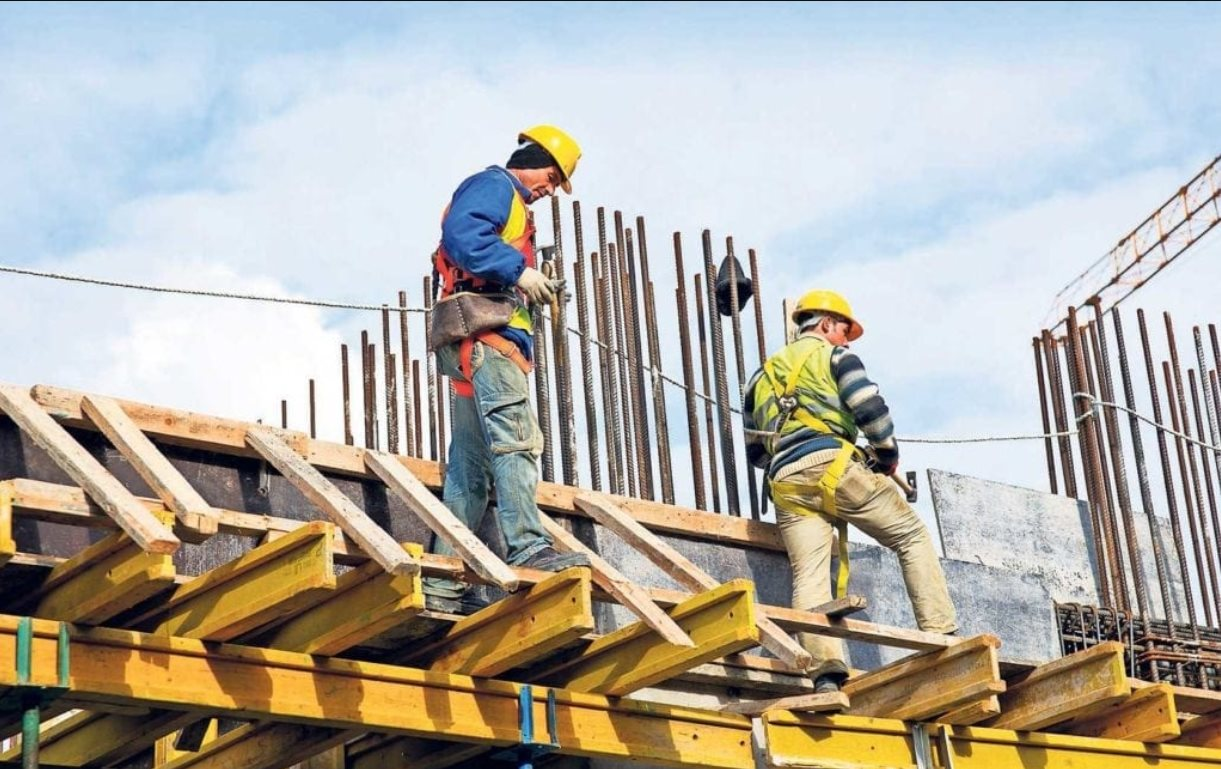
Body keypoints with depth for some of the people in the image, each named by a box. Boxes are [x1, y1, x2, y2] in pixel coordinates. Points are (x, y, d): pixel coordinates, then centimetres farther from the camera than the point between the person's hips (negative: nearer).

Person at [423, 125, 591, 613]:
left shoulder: (508, 203, 33)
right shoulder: (493, 186, 2)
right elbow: (461, 233, -18)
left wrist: (531, 290, 13)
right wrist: (518, 271, -19)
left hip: (480, 345, 10)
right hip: (485, 334, -10)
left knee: (470, 464, 5)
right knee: (516, 438, -22)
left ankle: (445, 584, 2)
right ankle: (528, 547, -33)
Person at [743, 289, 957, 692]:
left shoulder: (762, 375, 29)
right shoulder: (833, 355, 12)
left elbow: (755, 451, 30)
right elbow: (869, 408, -4)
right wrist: (888, 455, 10)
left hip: (786, 484, 5)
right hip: (833, 466, -4)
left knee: (809, 578, -6)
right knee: (913, 537, 8)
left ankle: (825, 672, -24)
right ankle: (941, 637, -2)